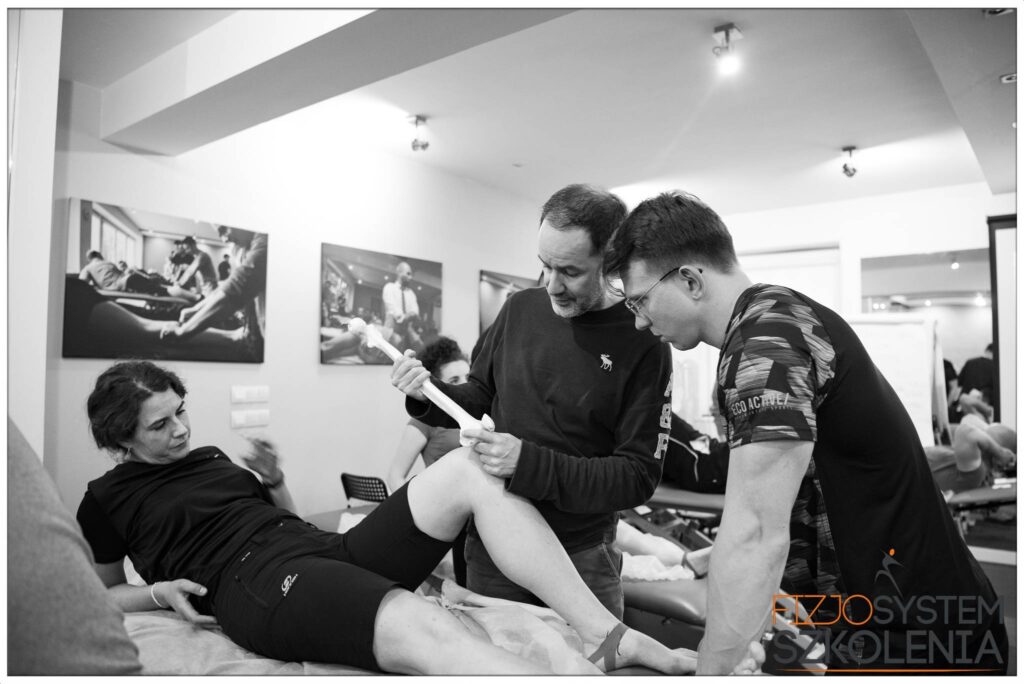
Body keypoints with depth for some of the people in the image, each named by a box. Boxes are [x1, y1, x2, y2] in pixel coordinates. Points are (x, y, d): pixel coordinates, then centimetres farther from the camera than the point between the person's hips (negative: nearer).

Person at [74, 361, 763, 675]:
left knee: (468, 466, -14)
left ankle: (611, 636, -20)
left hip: (331, 548, 7)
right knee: (429, 631, -39)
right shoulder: (107, 499, 16)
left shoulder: (210, 457, 29)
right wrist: (158, 590, 1)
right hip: (257, 584, -6)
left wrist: (274, 484, 9)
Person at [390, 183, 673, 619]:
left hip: (582, 558, -3)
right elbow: (480, 397, 11)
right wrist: (428, 398, -10)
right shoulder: (520, 309, -1)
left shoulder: (642, 346, -13)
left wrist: (530, 464, -25)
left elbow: (638, 476, -15)